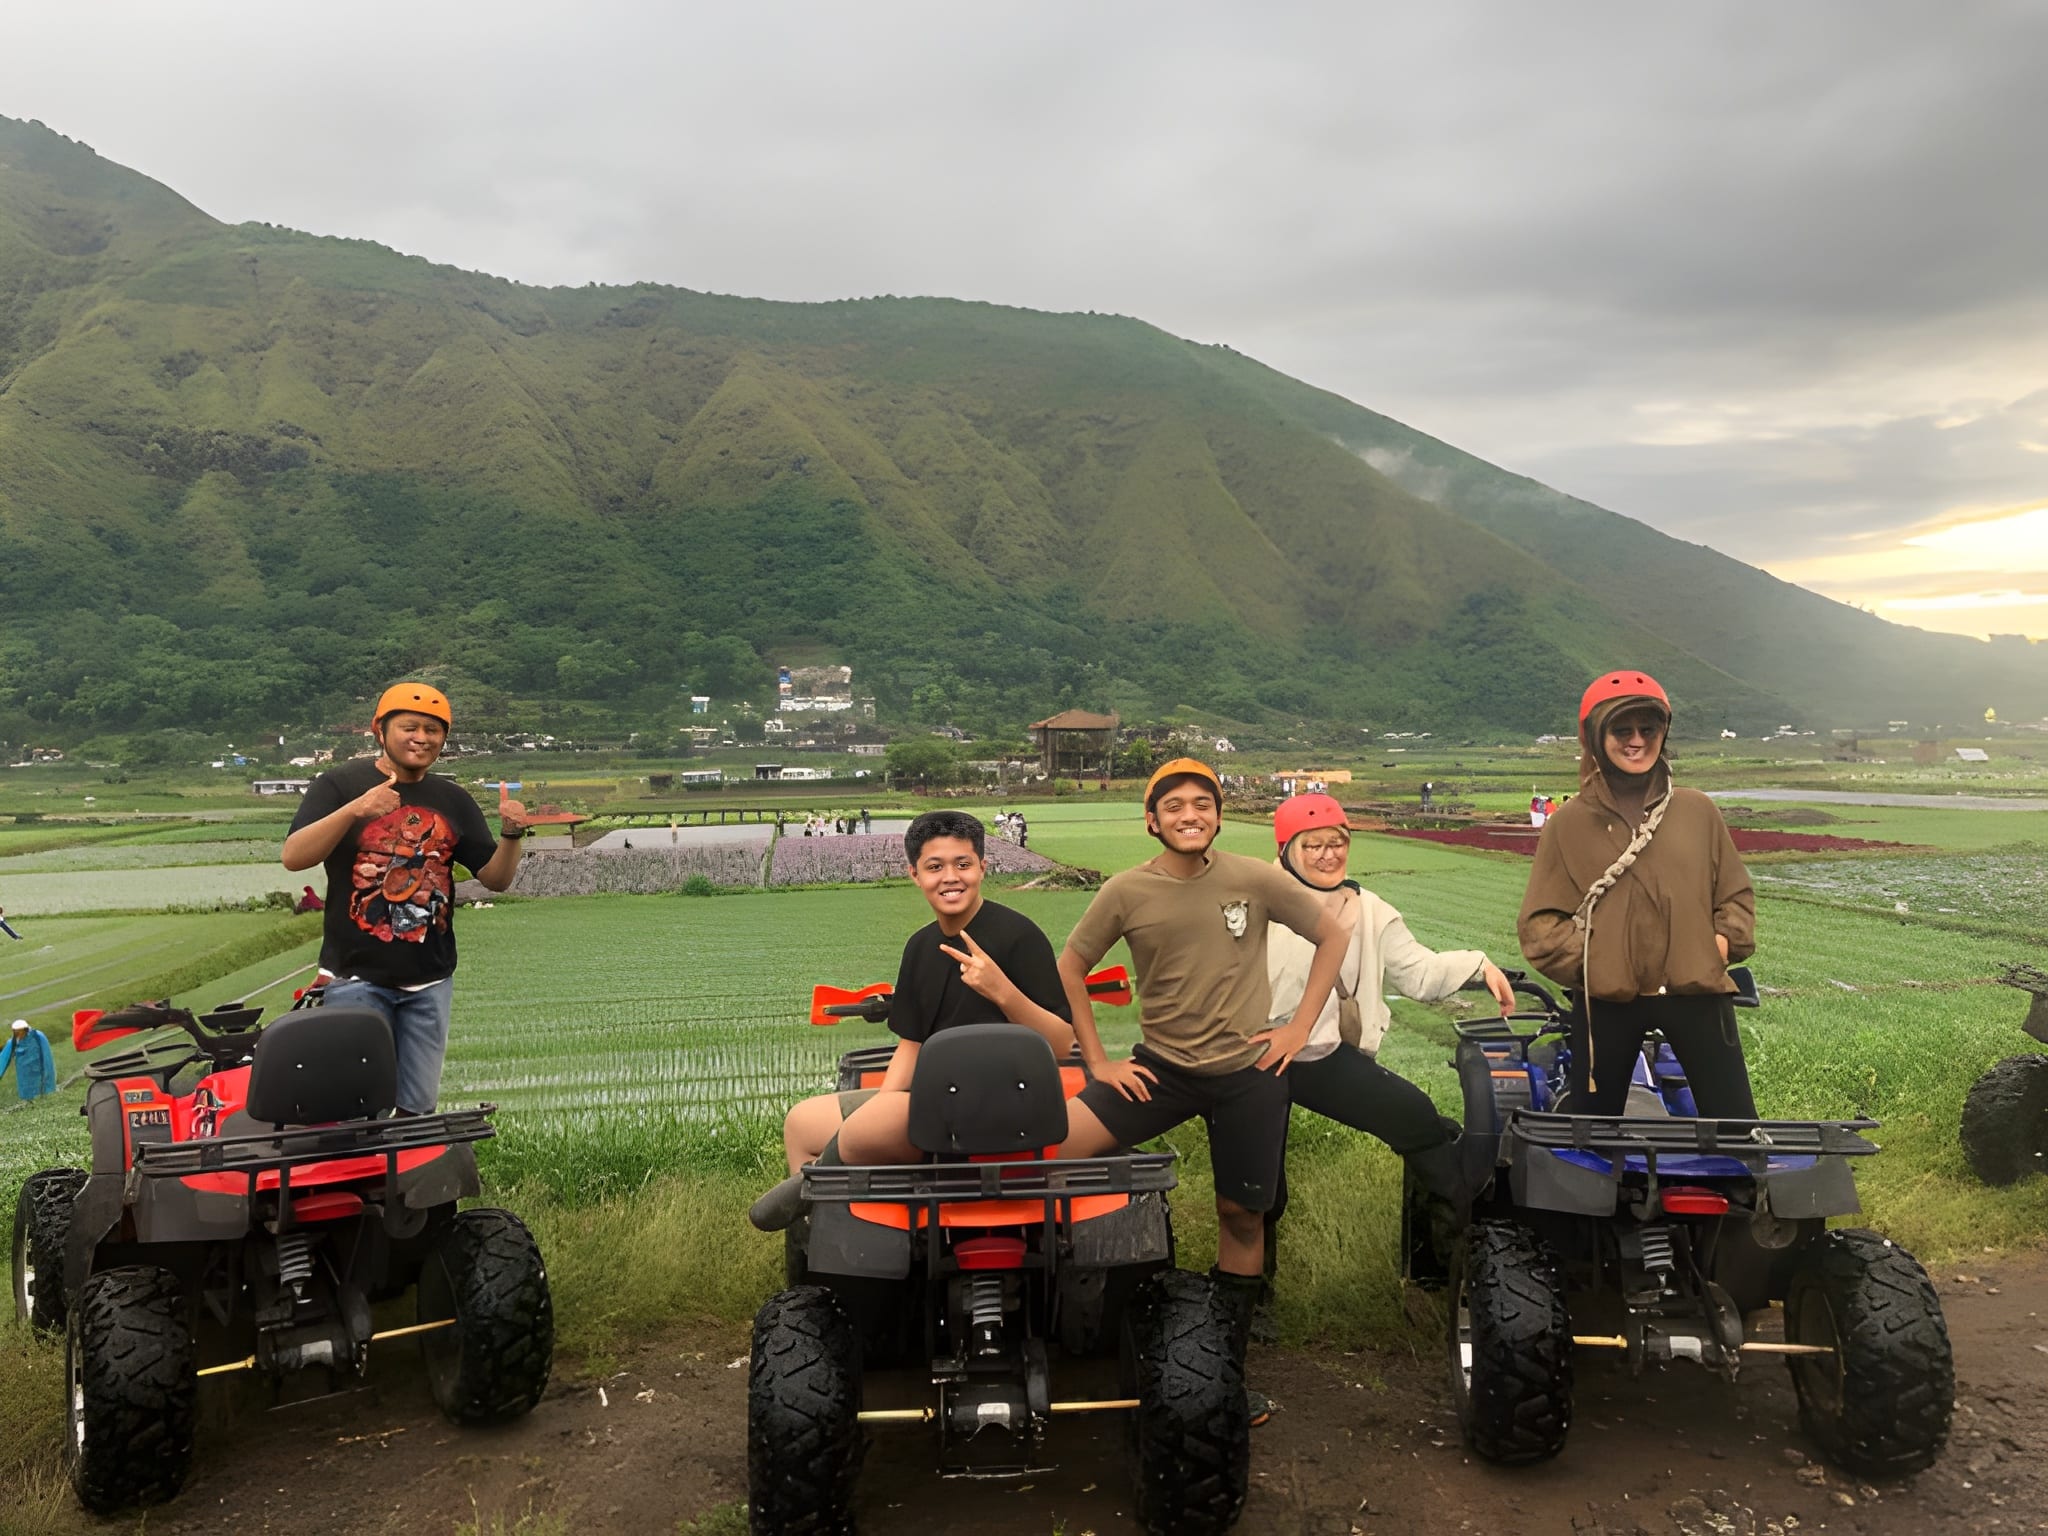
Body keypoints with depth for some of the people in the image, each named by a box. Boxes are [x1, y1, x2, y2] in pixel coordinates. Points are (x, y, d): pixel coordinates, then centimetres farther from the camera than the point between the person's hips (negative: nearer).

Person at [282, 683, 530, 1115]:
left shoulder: (453, 800, 10)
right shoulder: (339, 785, -3)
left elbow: (496, 878, 8)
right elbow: (293, 857, -16)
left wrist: (511, 835, -12)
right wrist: (354, 810, -29)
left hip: (429, 982, 4)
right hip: (356, 978, -3)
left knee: (419, 1107, 10)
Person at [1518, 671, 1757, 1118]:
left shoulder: (1698, 811, 8)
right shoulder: (1570, 822, 4)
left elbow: (1735, 893, 15)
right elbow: (1540, 921, 3)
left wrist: (1724, 940, -3)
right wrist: (1586, 962, -10)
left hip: (1695, 991, 1)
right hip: (1606, 1001, 0)